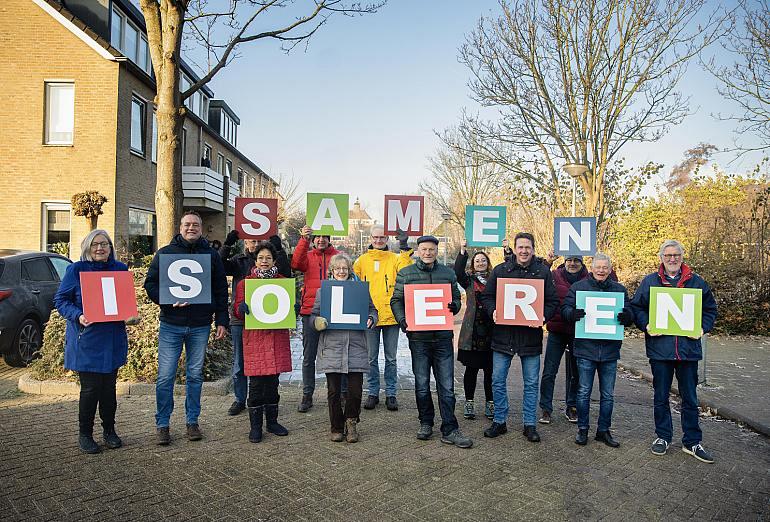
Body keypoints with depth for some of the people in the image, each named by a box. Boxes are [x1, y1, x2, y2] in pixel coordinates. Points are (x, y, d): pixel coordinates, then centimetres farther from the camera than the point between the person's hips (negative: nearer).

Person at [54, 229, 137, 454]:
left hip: (113, 340, 3)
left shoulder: (120, 269, 7)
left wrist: (131, 316, -3)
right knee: (90, 388, 0)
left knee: (109, 387, 11)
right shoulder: (76, 270, -3)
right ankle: (85, 434, 18)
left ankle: (109, 430, 27)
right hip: (86, 340, -3)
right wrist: (78, 316, -19)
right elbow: (60, 300, -2)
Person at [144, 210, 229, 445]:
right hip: (170, 325, -1)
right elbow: (150, 283, 3)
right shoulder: (164, 253, 4)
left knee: (195, 375, 10)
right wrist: (168, 300, -15)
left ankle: (192, 421, 22)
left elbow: (221, 291, 9)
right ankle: (162, 424, 15)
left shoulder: (212, 255, 8)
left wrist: (222, 320, 3)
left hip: (200, 326, 1)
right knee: (166, 376, 0)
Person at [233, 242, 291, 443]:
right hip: (255, 337, -2)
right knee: (256, 383, -1)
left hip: (277, 336, 2)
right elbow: (237, 310, 2)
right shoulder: (245, 282, 5)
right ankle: (255, 426, 11)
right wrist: (242, 307, -20)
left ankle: (272, 421, 23)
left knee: (273, 381, 10)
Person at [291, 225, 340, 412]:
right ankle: (307, 395, 15)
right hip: (310, 312, 1)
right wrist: (304, 239, -25)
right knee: (308, 356, 6)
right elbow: (296, 263, -13)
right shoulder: (308, 256, 9)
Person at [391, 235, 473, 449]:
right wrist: (403, 321, -9)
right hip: (418, 337, -1)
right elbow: (396, 301, 6)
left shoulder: (448, 273, 10)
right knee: (422, 384, 9)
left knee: (447, 385, 2)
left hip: (443, 337, 1)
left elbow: (456, 298, 18)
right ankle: (425, 423, 26)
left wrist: (454, 307, -6)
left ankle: (449, 430, 9)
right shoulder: (405, 274, 5)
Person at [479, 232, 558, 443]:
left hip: (530, 335, 0)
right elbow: (486, 296, 7)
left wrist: (543, 316, -17)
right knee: (498, 381, 6)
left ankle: (529, 424, 23)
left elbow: (553, 301, 2)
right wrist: (493, 311, -13)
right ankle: (500, 421, 21)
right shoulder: (500, 270, 2)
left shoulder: (543, 272, 1)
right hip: (503, 333, 1)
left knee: (531, 384, 9)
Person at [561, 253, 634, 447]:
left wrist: (626, 317, -18)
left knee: (608, 395, 11)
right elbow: (565, 308, -3)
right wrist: (573, 314, -26)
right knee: (584, 392, 6)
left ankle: (604, 430, 25)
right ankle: (582, 429, 19)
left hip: (610, 350, 3)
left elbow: (630, 314, 6)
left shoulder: (620, 289, 9)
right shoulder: (578, 287, 2)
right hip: (585, 349, -2)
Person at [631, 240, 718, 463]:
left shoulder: (696, 282, 6)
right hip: (659, 348, -1)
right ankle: (663, 437, 24)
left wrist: (703, 328, -5)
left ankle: (692, 442, 22)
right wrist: (646, 325, -11)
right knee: (661, 397, 10)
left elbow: (710, 308, 11)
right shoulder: (649, 281, 3)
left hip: (688, 349, 1)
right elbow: (636, 307, 5)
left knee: (690, 398, 10)